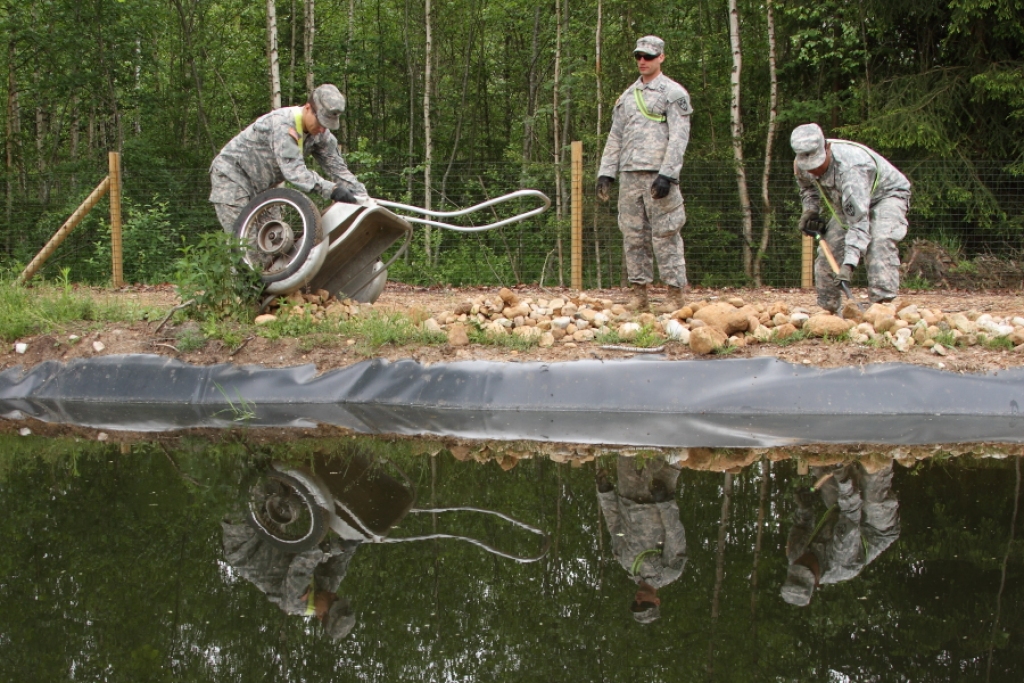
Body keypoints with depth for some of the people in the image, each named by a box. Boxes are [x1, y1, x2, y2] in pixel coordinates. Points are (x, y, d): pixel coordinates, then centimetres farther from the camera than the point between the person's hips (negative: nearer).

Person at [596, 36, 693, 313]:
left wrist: (667, 175, -18)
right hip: (629, 175, 6)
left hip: (658, 175, -6)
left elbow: (679, 137, -8)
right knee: (632, 235, 5)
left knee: (665, 235, -7)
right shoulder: (627, 96, 20)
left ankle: (676, 295, -5)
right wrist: (605, 172, 11)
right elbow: (615, 137, 21)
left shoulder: (673, 93, 1)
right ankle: (639, 293, 11)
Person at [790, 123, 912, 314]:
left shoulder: (851, 166, -42)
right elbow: (808, 186, 10)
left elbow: (858, 219, -46)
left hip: (887, 194, -7)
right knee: (829, 248, -3)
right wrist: (810, 209, -10)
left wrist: (849, 263, -52)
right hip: (848, 201, 7)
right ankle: (827, 309, 9)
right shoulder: (801, 165, -19)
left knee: (879, 242, -32)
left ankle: (883, 303, -38)